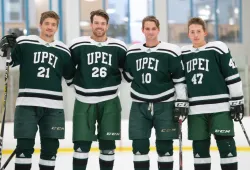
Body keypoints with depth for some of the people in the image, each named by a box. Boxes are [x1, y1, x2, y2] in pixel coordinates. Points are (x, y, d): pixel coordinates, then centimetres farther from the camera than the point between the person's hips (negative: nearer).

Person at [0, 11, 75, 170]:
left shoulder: (63, 51, 12)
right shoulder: (24, 43, 3)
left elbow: (71, 78, 23)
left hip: (53, 106, 3)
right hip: (27, 103, -3)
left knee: (50, 147, 6)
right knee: (24, 145, -4)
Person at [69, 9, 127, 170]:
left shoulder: (118, 47, 1)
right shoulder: (78, 45, -4)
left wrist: (115, 80, 2)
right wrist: (76, 81, -2)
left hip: (109, 101, 2)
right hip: (85, 101, -1)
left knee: (108, 144, 7)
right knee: (82, 144, -2)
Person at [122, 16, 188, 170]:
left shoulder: (171, 51, -7)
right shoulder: (132, 52, 5)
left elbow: (180, 79, -6)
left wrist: (182, 102, -9)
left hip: (164, 105, -3)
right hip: (140, 105, 3)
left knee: (164, 146, 3)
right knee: (139, 145, 2)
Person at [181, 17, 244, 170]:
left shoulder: (218, 48, -4)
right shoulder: (183, 54, 9)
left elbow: (233, 76, -4)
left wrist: (237, 101, -6)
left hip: (220, 106, -4)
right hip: (196, 109, 4)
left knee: (225, 144, -4)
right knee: (199, 146, 8)